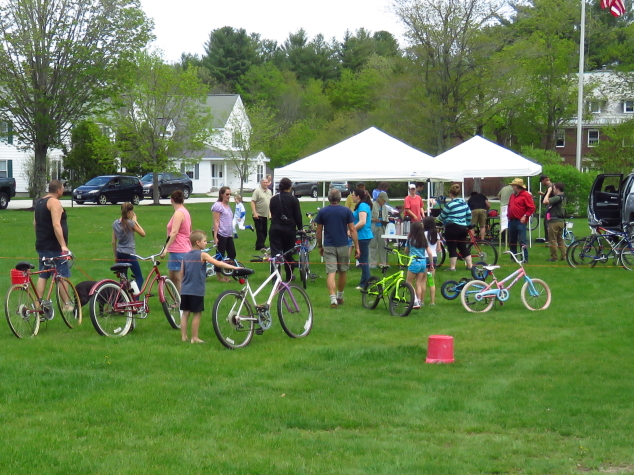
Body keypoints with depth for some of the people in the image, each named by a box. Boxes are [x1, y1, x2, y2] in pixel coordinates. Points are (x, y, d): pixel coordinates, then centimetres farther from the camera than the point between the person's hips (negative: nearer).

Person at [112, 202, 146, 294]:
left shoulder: (115, 223, 5)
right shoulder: (130, 223, -14)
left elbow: (114, 242, 9)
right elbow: (143, 234, -4)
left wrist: (115, 256, 17)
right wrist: (135, 221, -1)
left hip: (120, 254, 6)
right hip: (130, 254, -6)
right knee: (139, 278, 1)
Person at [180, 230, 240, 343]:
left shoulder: (185, 256, 9)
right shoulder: (202, 255, -8)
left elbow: (182, 274, 12)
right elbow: (218, 263, -14)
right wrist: (234, 267, -9)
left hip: (185, 290, 6)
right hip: (197, 291, -6)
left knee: (185, 313, 10)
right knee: (197, 313, 2)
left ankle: (183, 336, 12)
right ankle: (194, 337, 5)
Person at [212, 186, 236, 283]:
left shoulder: (227, 206, 15)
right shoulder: (218, 205, -10)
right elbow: (216, 222, -14)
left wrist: (232, 233, 20)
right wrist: (215, 237, -17)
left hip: (228, 235, 9)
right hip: (220, 234, -9)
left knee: (232, 254, 8)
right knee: (220, 255, -1)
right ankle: (219, 275, 9)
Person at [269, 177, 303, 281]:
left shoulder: (274, 199, 6)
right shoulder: (293, 200, -4)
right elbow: (298, 216, -2)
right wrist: (300, 228, 10)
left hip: (275, 229, 1)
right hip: (289, 229, -1)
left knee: (275, 252, -2)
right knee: (288, 252, 11)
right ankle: (289, 276, 21)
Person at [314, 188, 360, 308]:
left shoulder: (322, 212, 0)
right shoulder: (346, 211, -2)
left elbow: (319, 231, 3)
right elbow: (352, 230, -4)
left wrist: (320, 246, 16)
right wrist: (357, 247, 0)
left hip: (328, 247, -1)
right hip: (343, 246, 1)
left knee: (331, 273, -5)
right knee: (343, 272, 18)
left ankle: (333, 299, -20)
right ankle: (340, 297, 30)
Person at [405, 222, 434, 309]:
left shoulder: (410, 239, -7)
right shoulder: (424, 240, 4)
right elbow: (429, 253, 3)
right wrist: (431, 264, 12)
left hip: (414, 262, -5)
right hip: (423, 262, 5)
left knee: (409, 282, 7)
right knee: (419, 283, 11)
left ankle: (415, 300, -6)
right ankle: (419, 302, 10)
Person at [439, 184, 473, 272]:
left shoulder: (449, 205, -11)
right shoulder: (464, 203, 8)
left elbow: (442, 217, -1)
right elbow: (469, 215, 14)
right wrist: (467, 224, 29)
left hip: (452, 228, -7)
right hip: (463, 228, 7)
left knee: (452, 248, 0)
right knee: (463, 247, 14)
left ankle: (452, 267, 1)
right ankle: (469, 265, 15)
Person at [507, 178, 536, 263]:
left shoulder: (526, 195, -7)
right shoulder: (513, 195, 17)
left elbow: (532, 208, -10)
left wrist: (525, 216, -16)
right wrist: (508, 215, 14)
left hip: (520, 221, -8)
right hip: (511, 221, 8)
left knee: (522, 241, -11)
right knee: (512, 241, 11)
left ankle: (525, 258, -9)